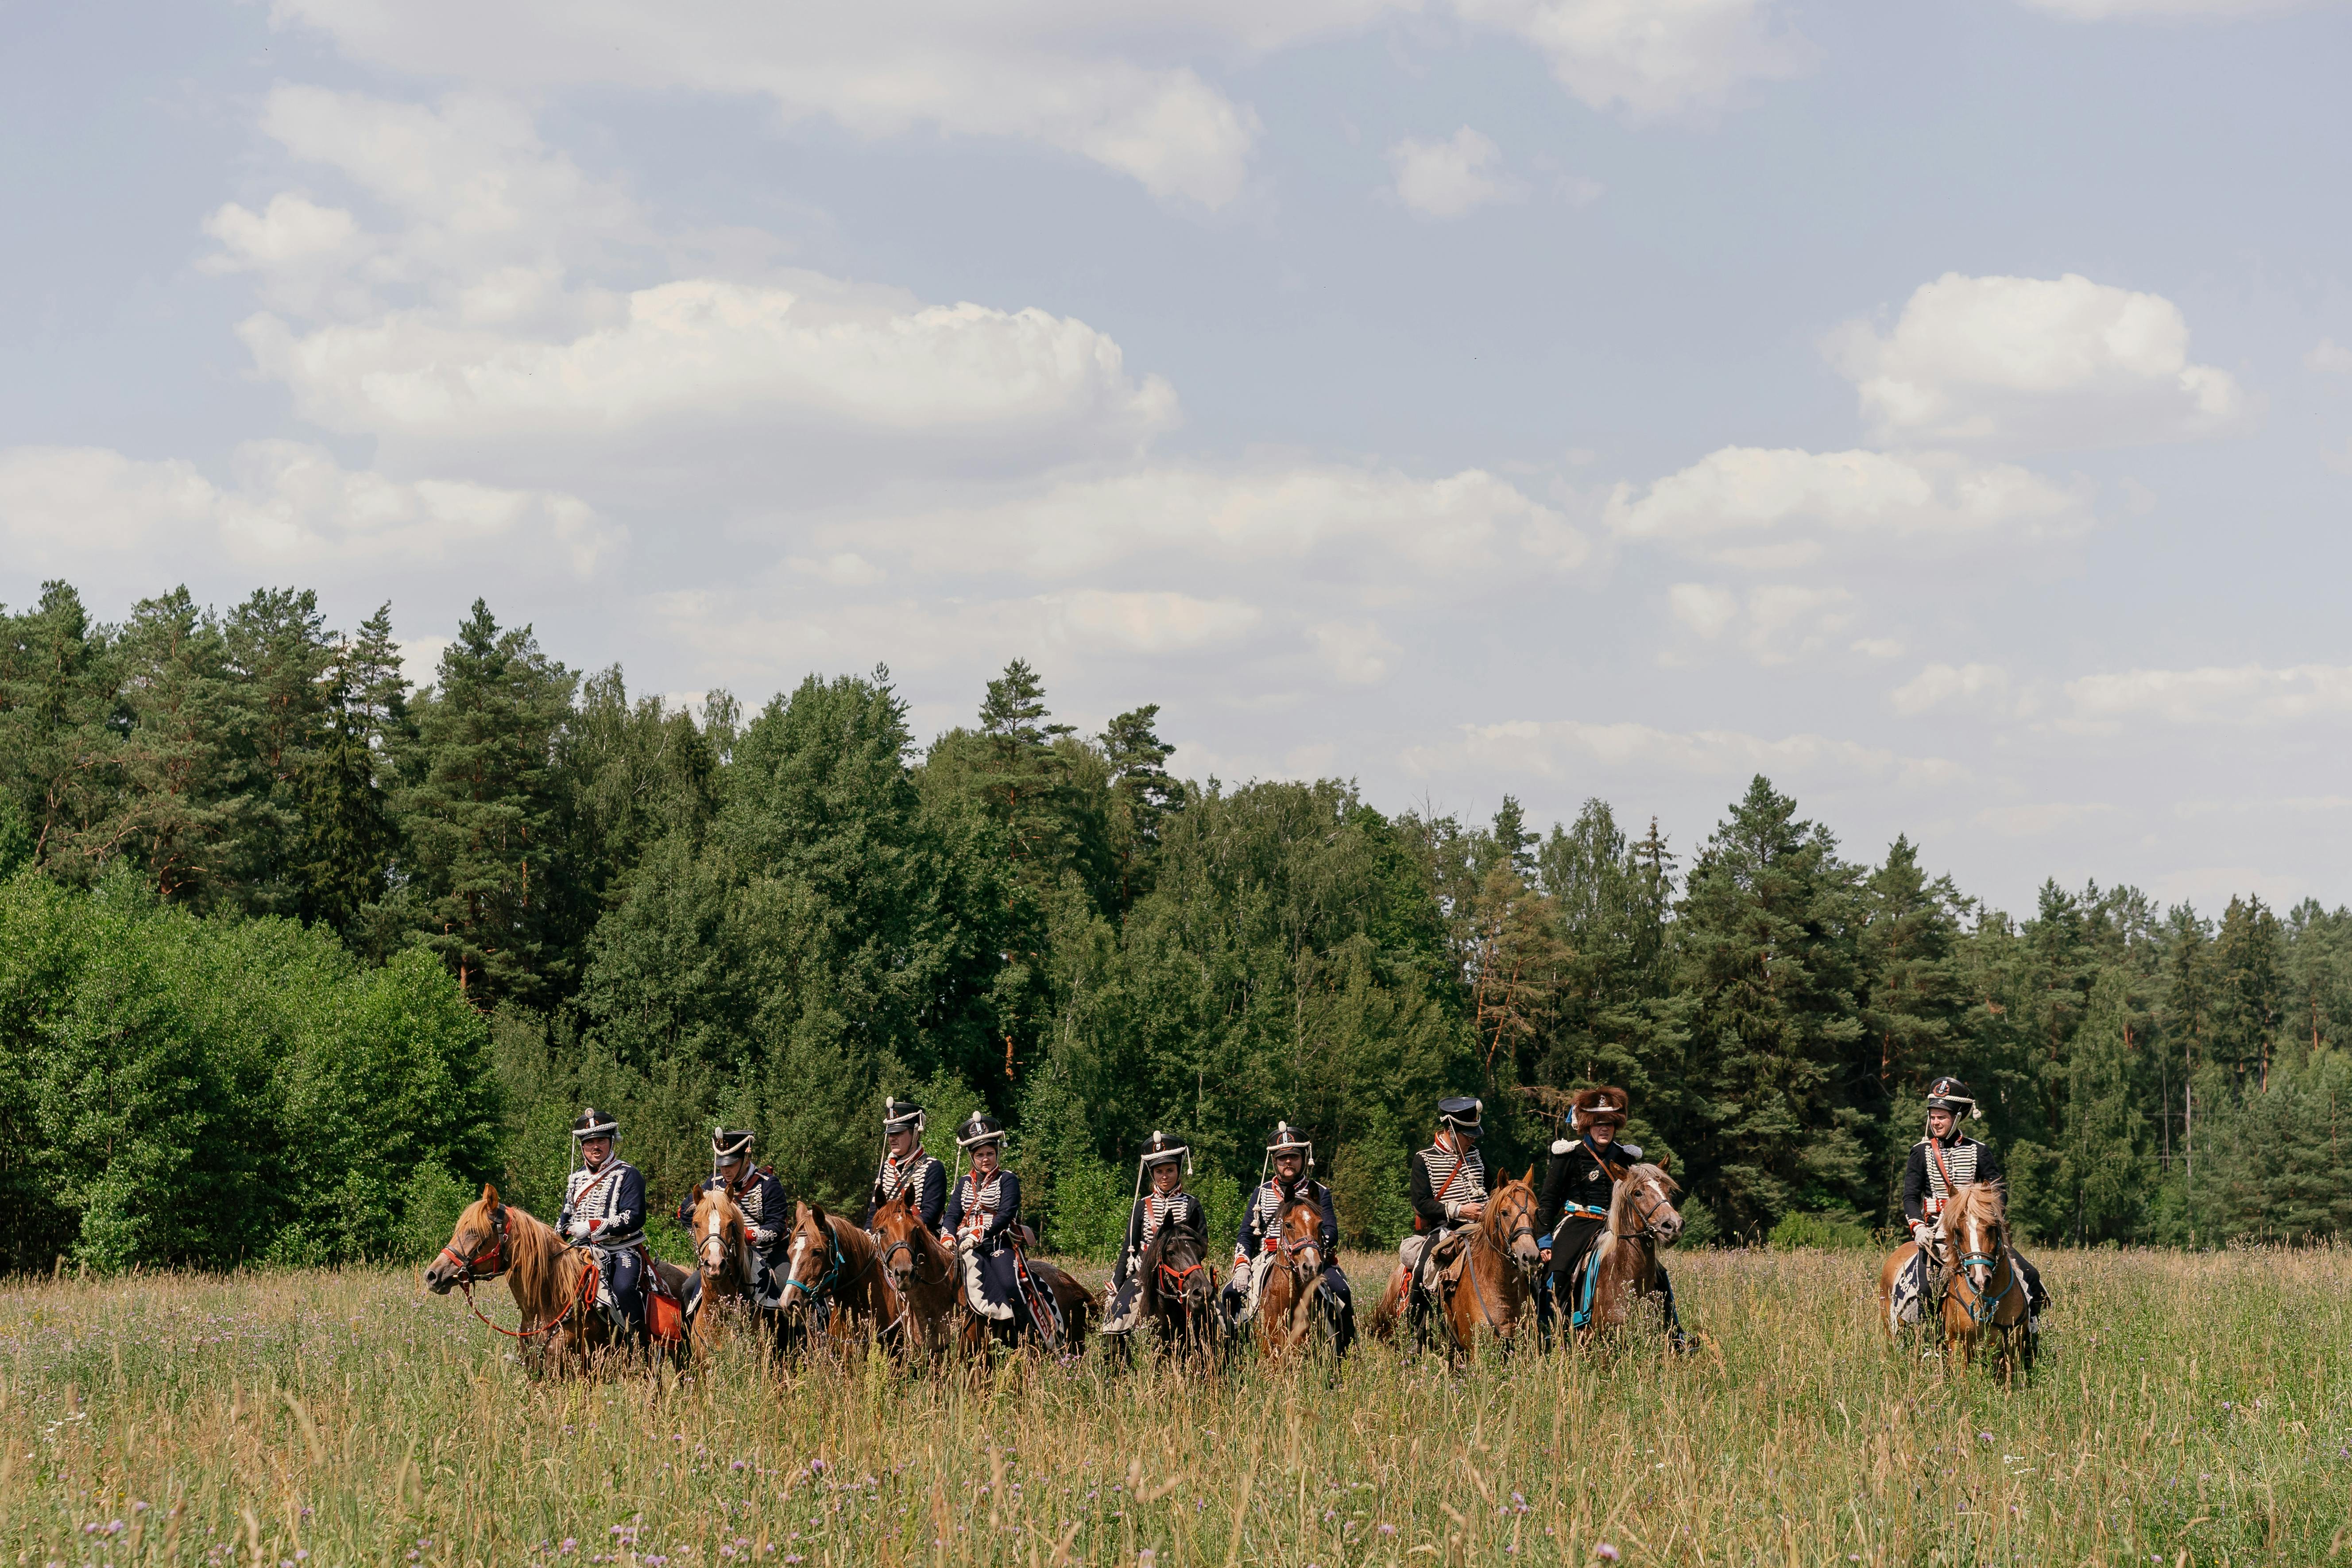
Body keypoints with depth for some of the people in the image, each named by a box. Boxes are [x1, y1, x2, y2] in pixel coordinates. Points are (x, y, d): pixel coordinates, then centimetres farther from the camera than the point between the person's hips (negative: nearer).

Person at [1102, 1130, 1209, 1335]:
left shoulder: (1192, 1206, 7)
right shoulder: (1142, 1207, 10)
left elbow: (1203, 1248, 5)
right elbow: (1129, 1249, 10)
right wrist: (1116, 1288, 4)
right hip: (1143, 1275, 1)